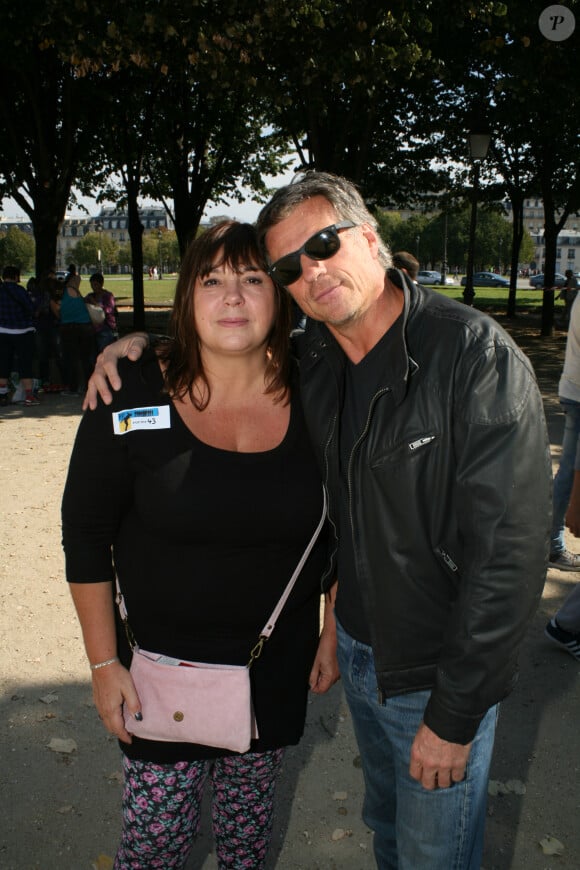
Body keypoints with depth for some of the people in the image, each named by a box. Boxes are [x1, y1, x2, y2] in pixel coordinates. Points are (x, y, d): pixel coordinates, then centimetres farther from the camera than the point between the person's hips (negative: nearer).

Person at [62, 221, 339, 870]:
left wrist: (332, 635, 7)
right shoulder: (133, 397, -12)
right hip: (162, 666, -1)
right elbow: (85, 535, -6)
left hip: (277, 665, 2)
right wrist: (104, 663, -5)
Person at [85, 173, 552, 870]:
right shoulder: (311, 360, -4)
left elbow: (510, 549, -25)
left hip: (439, 675, -5)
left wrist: (455, 714, -20)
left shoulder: (474, 354, -24)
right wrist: (145, 342, -1)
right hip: (356, 650, 6)